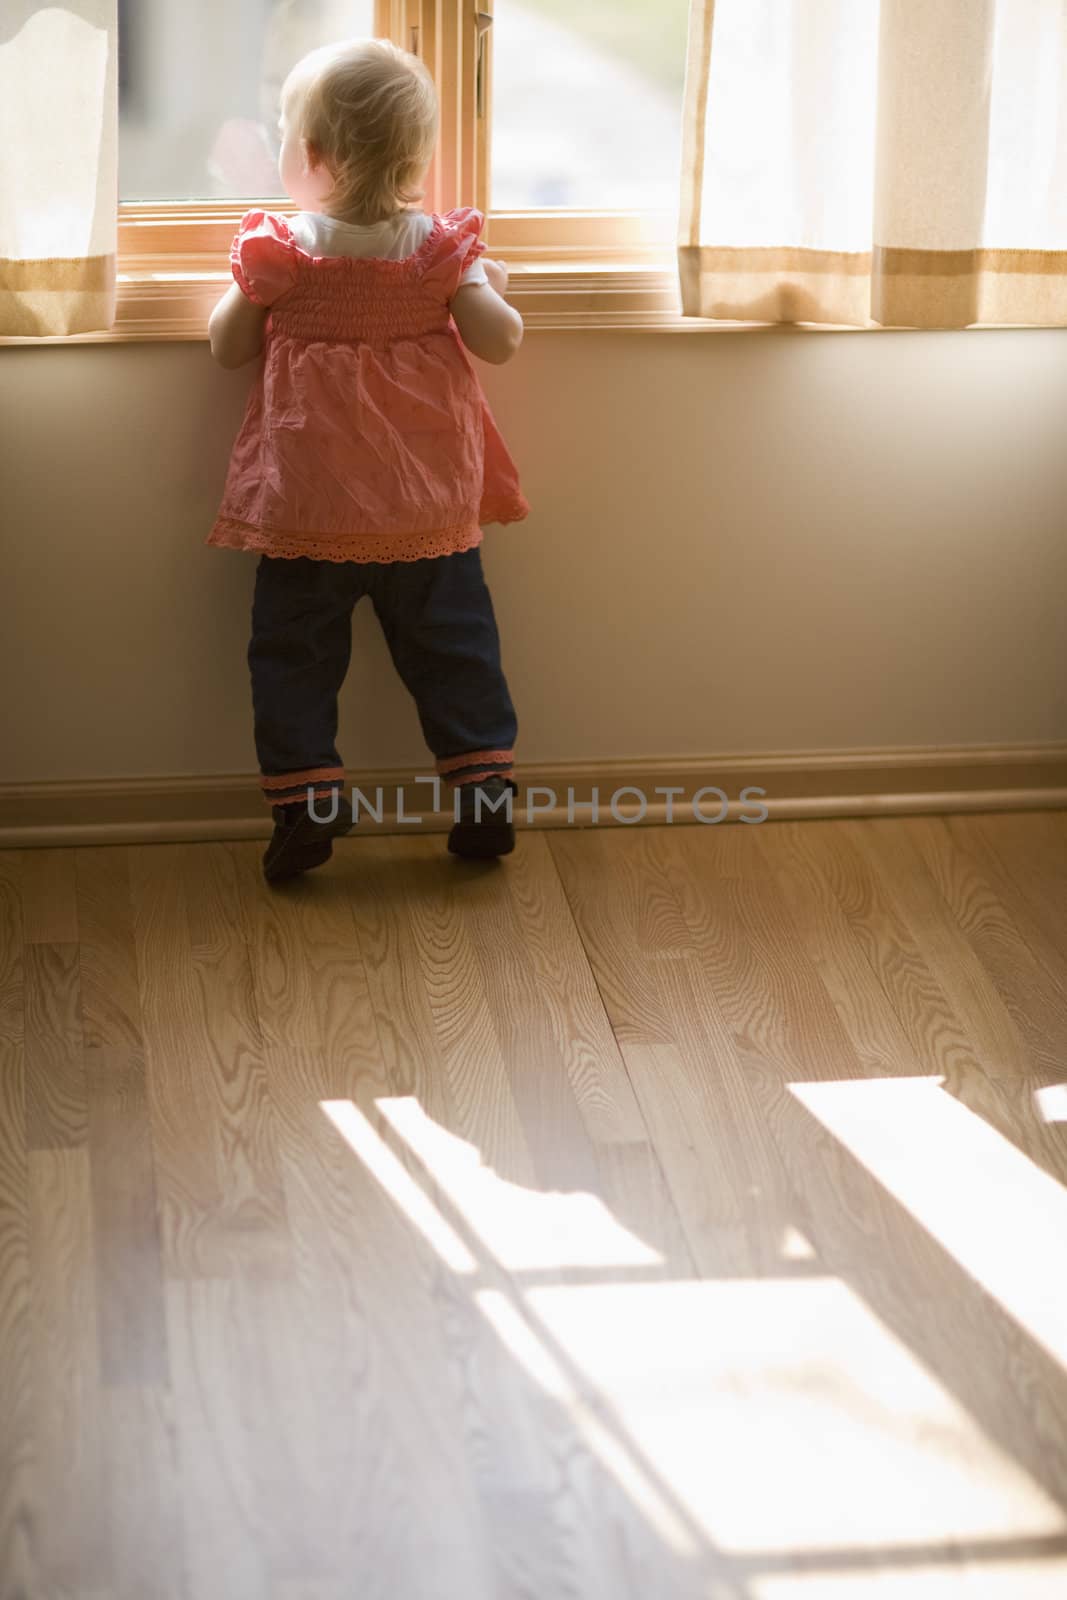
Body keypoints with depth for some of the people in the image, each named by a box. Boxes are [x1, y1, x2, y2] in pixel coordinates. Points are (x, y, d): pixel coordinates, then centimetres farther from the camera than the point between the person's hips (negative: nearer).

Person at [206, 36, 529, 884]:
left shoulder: (279, 252, -10)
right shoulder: (442, 246, -6)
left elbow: (228, 346, 1)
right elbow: (500, 340, -7)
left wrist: (245, 289, 18)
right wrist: (491, 287, 12)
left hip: (308, 514, -2)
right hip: (429, 510, 2)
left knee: (294, 658, 11)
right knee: (455, 654, 12)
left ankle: (307, 804, 8)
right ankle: (486, 797, 13)